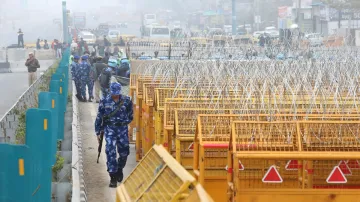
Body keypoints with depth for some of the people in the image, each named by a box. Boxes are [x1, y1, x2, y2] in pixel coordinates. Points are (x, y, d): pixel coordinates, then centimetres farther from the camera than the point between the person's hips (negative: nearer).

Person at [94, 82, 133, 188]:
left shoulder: (126, 101, -1)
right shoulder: (104, 102, -3)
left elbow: (130, 115, 15)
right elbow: (99, 117, 3)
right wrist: (98, 132, 4)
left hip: (123, 129, 2)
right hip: (109, 129, -2)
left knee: (124, 152, 7)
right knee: (110, 152, -10)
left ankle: (119, 169, 36)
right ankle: (113, 178, -6)